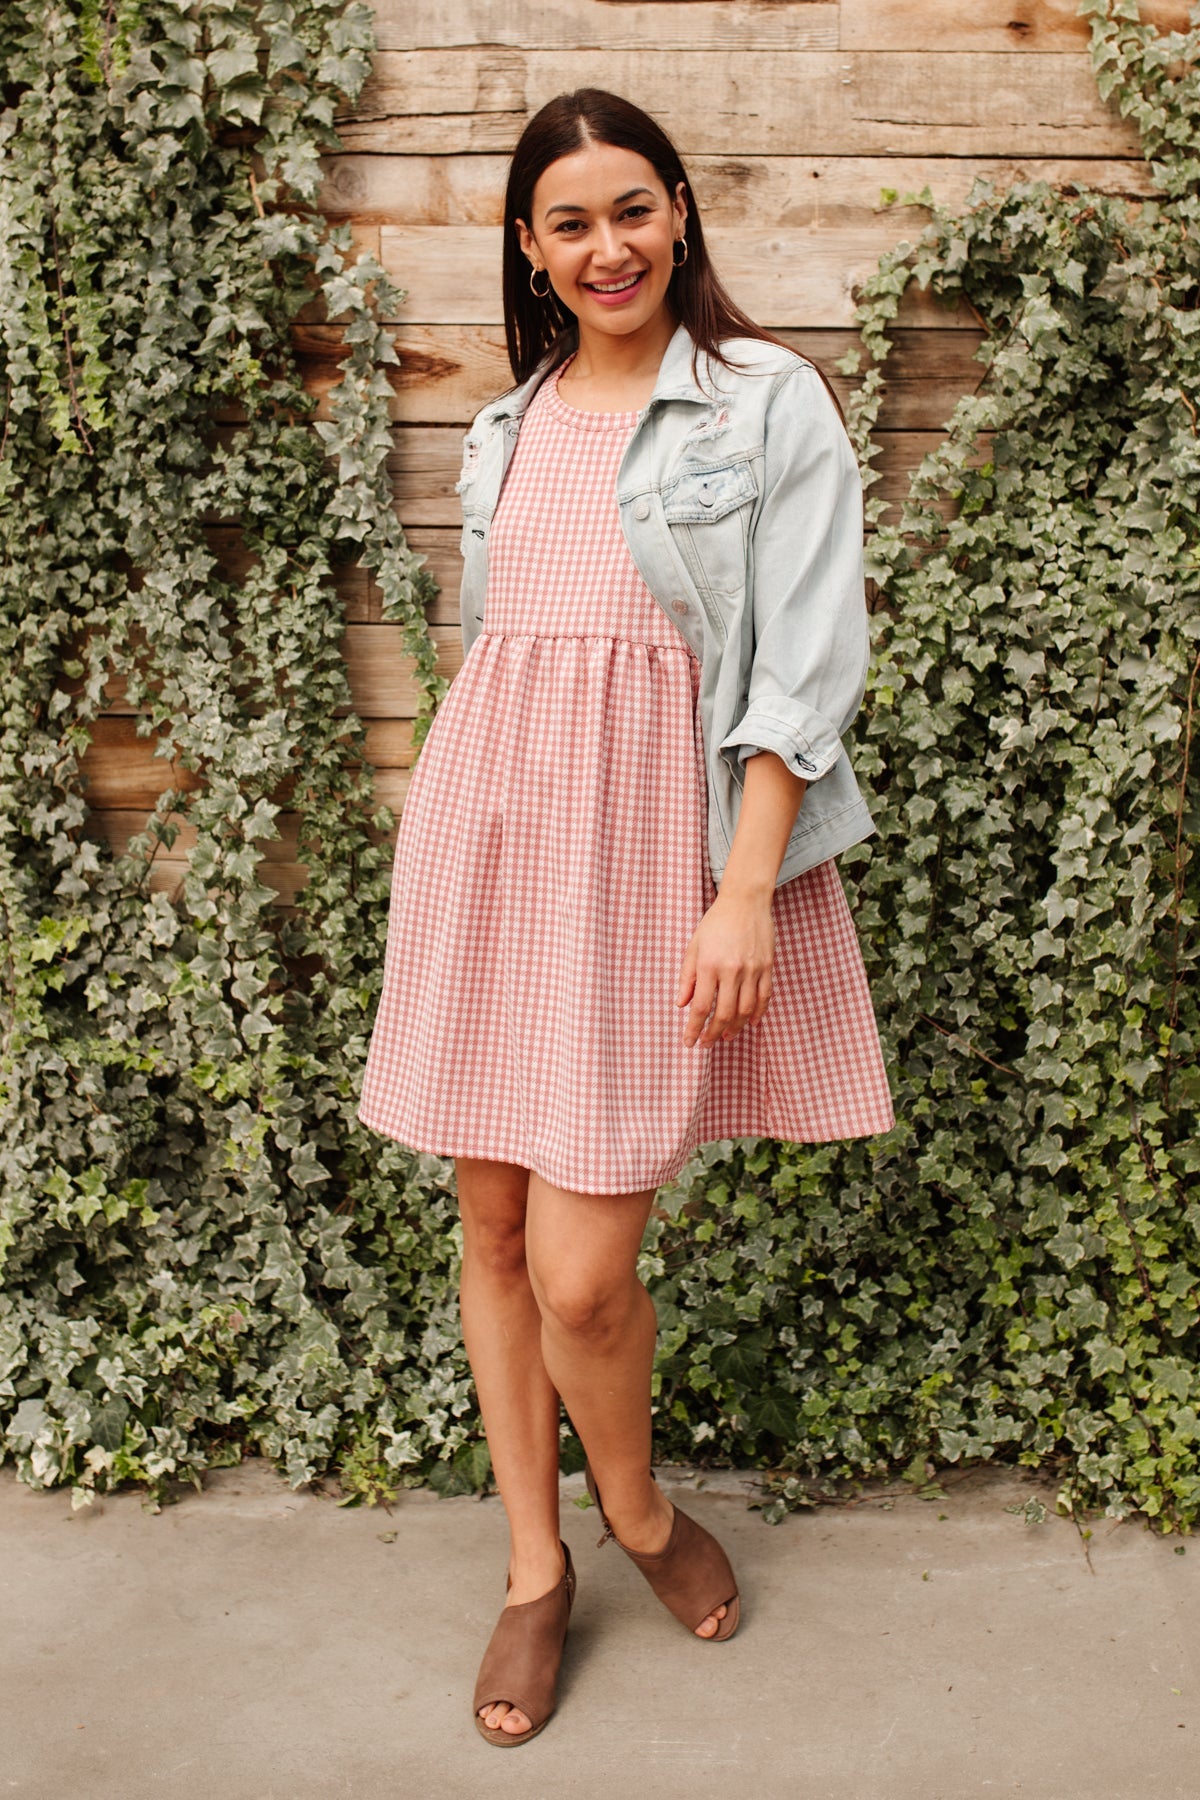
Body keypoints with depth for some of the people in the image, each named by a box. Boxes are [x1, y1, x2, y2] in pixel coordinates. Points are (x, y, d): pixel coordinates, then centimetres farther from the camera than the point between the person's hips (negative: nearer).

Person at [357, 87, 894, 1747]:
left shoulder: (769, 400, -1)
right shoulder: (506, 428, 15)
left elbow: (809, 661, -7)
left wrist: (749, 887, -14)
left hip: (651, 833, -5)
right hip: (488, 820, 5)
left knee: (582, 1269, -7)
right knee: (493, 1229, 8)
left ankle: (638, 1512, 25)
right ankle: (535, 1567, 27)